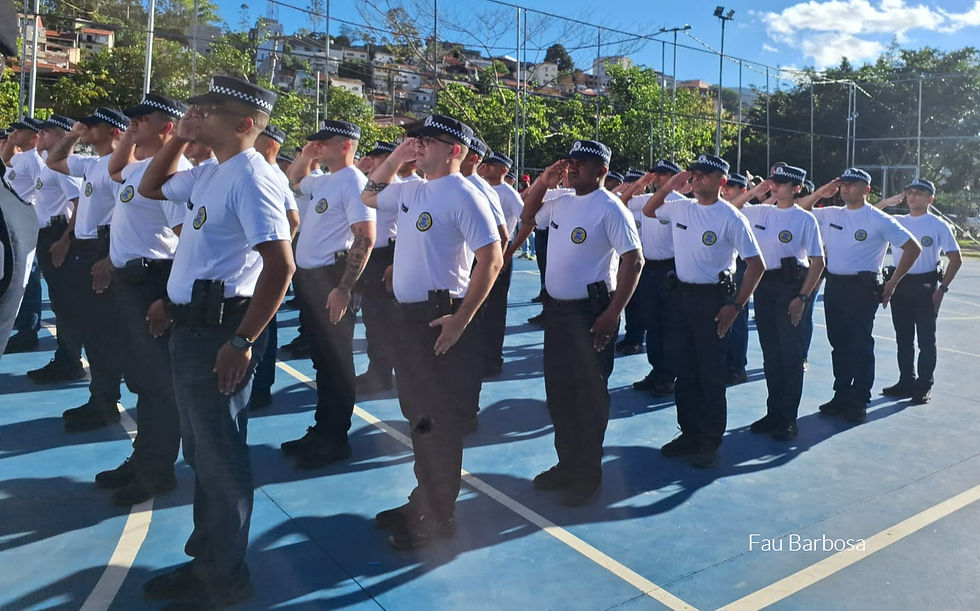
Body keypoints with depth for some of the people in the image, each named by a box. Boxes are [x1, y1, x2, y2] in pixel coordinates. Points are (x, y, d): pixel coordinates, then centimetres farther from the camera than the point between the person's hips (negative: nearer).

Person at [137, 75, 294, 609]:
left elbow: (280, 266, -25)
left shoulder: (250, 176, -17)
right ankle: (204, 559, 36)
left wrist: (243, 341, -26)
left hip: (219, 333, -10)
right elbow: (151, 187, 29)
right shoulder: (210, 172, 12)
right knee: (202, 451, 19)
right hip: (191, 325, 10)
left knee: (219, 456, 3)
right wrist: (179, 139, 14)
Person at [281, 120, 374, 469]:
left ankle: (336, 439, 11)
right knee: (321, 358, 15)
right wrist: (305, 155, 16)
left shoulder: (353, 182, -12)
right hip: (310, 276, 9)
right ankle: (321, 430, 27)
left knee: (336, 360, 0)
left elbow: (366, 237, -20)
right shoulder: (323, 181, 14)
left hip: (332, 279, -9)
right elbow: (294, 179, 36)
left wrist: (345, 288, -24)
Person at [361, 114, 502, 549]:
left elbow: (491, 259, -18)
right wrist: (396, 156, 14)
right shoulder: (411, 190, 11)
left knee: (440, 420, 1)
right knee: (418, 415, 18)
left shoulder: (463, 196, -13)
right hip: (409, 314, 9)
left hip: (441, 319, -9)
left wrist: (462, 318, -21)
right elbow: (369, 195, 28)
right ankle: (423, 500, 34)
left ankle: (439, 517, 16)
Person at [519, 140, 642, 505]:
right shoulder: (561, 203, 9)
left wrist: (613, 313, -21)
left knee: (590, 393, 4)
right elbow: (527, 217, 26)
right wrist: (542, 182, 9)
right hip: (556, 308, 8)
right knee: (558, 390, 14)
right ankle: (567, 464, 30)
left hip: (590, 311, -8)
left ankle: (588, 474, 18)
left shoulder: (610, 208, -13)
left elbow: (634, 260, -17)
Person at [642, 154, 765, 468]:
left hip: (713, 299, -6)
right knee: (683, 370, 12)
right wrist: (667, 187, 5)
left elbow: (756, 264, -10)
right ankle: (689, 434, 26)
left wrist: (736, 306, -15)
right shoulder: (680, 207, 4)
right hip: (680, 295, 6)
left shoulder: (731, 218, -12)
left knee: (710, 374, 3)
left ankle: (710, 442, 16)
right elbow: (648, 210, 23)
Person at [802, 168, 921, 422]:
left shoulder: (879, 220, -4)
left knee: (860, 345, -1)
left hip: (862, 287, -5)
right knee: (838, 343, 11)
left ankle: (859, 402, 9)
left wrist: (891, 283, -4)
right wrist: (819, 193, 3)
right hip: (833, 286, 5)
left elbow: (913, 248, -2)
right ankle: (841, 396, 22)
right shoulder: (830, 214, 9)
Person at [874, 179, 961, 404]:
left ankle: (924, 386, 11)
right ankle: (906, 381, 23)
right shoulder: (898, 222, 7)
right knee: (903, 338, 12)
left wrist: (942, 288, -10)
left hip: (925, 286, -4)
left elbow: (956, 259, -3)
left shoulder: (938, 225, -4)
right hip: (899, 284, 4)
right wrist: (886, 202, -4)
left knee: (926, 339, 2)